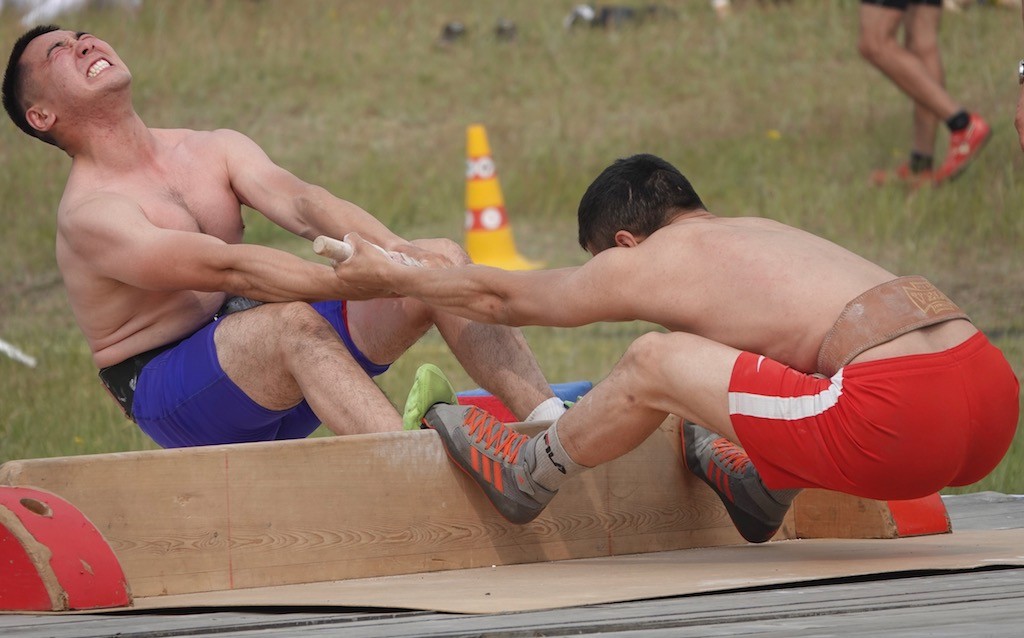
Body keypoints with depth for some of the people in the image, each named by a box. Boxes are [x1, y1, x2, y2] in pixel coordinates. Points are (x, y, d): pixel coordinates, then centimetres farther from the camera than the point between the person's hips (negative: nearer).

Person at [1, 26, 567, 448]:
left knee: (442, 259, -8)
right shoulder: (88, 217, -13)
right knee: (293, 320, -37)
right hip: (169, 398, -7)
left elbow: (300, 202, -7)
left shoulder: (215, 150, 11)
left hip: (274, 347, 7)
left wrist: (397, 253, -28)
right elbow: (229, 268, -25)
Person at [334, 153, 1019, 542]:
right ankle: (765, 486, 44)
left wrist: (389, 276, 45)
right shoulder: (763, 231, 30)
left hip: (904, 426, -7)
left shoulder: (642, 263, 10)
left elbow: (499, 298, 28)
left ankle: (528, 474, 26)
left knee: (654, 363, 3)